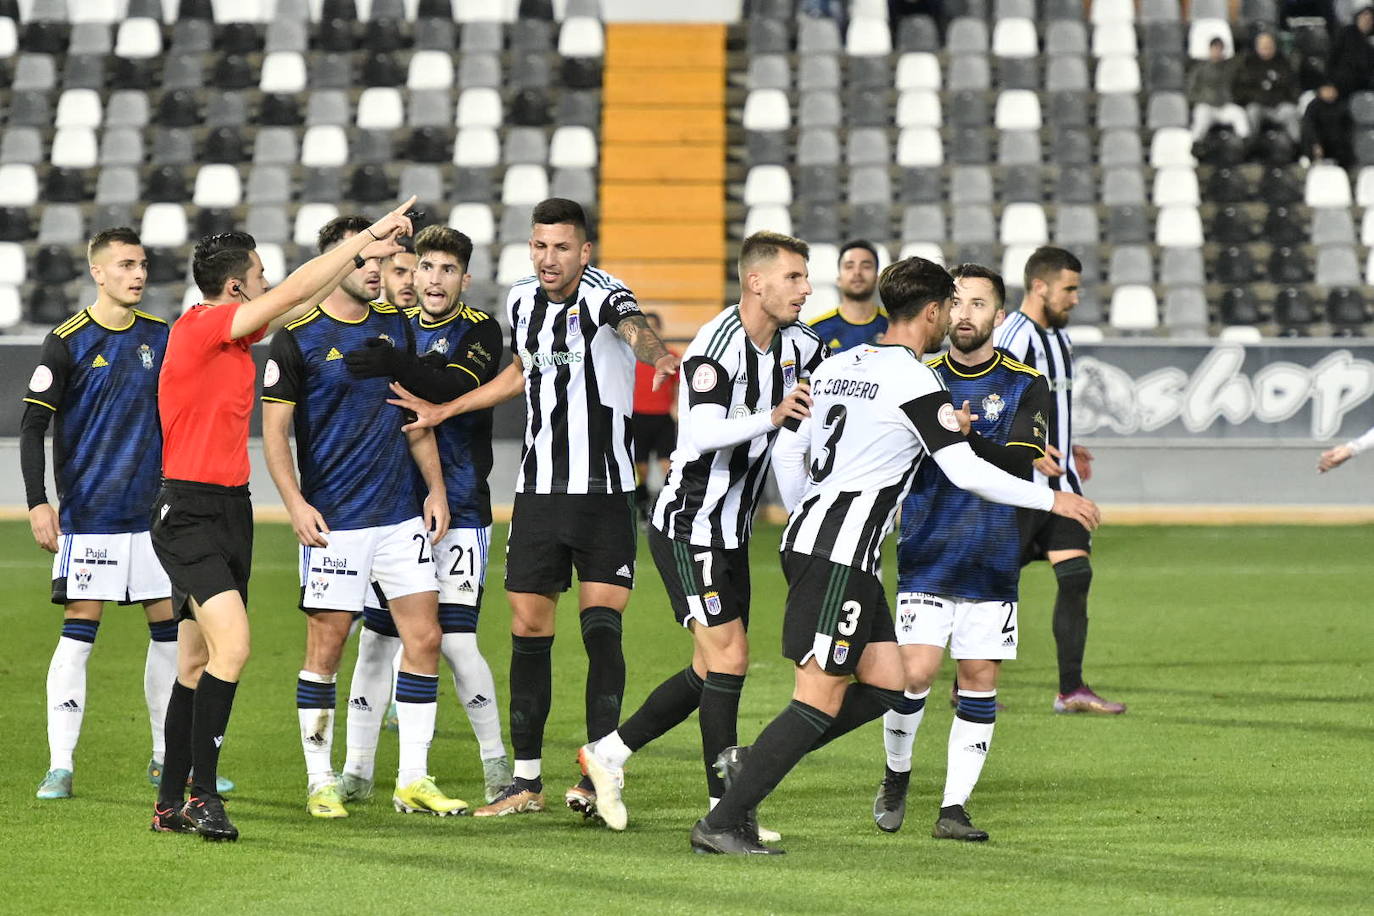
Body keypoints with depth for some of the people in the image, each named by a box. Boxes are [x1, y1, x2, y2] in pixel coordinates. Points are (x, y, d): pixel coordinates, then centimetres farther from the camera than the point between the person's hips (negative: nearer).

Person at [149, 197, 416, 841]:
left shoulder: (232, 331, 10)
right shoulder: (197, 328, -14)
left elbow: (298, 302, 27)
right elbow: (294, 293, -16)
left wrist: (363, 254, 25)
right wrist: (368, 237, -9)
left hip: (230, 510, 9)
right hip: (189, 514, -9)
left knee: (197, 663, 10)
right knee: (232, 645, -21)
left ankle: (171, 804, 15)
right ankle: (202, 795, -17)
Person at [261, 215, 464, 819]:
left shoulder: (396, 326, 11)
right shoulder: (298, 338, -5)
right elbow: (274, 429, -5)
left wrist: (435, 489, 10)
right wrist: (296, 504, -14)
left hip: (403, 516, 5)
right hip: (334, 521, -5)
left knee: (423, 637, 1)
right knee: (326, 646, -1)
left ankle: (413, 781, 8)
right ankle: (321, 782, 9)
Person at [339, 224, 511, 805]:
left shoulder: (480, 331, -4)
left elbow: (456, 388, -24)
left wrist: (397, 367, -37)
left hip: (458, 510, -4)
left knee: (454, 640, -10)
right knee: (376, 637, 3)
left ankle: (495, 762, 4)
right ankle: (357, 769, 12)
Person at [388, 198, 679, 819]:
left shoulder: (602, 295, -12)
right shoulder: (522, 301, 7)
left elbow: (634, 329, -37)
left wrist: (654, 353, -60)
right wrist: (444, 411, 28)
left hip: (605, 493, -5)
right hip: (538, 492, 5)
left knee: (601, 628, -13)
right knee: (528, 633, 6)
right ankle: (526, 781, 15)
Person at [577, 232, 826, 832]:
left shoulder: (795, 345, 3)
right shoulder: (716, 346, -22)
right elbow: (704, 433, -35)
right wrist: (772, 417, -49)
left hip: (731, 533, 9)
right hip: (690, 527, -9)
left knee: (715, 671, 11)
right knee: (727, 658, -12)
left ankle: (608, 753, 24)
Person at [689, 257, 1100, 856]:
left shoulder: (836, 367, 15)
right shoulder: (915, 381, -10)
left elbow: (786, 451, 20)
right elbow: (966, 472, -12)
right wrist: (1052, 499, -2)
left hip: (806, 536, 9)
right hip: (843, 553, -9)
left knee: (886, 685, 11)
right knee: (822, 699, -7)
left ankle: (752, 763, 9)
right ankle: (722, 824, -8)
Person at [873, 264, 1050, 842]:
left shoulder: (1025, 386, 0)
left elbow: (1019, 464, -14)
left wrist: (963, 437, -29)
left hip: (993, 565, 0)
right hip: (926, 557, 0)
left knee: (980, 682, 1)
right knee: (915, 672, -10)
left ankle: (954, 808, 9)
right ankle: (896, 776, 15)